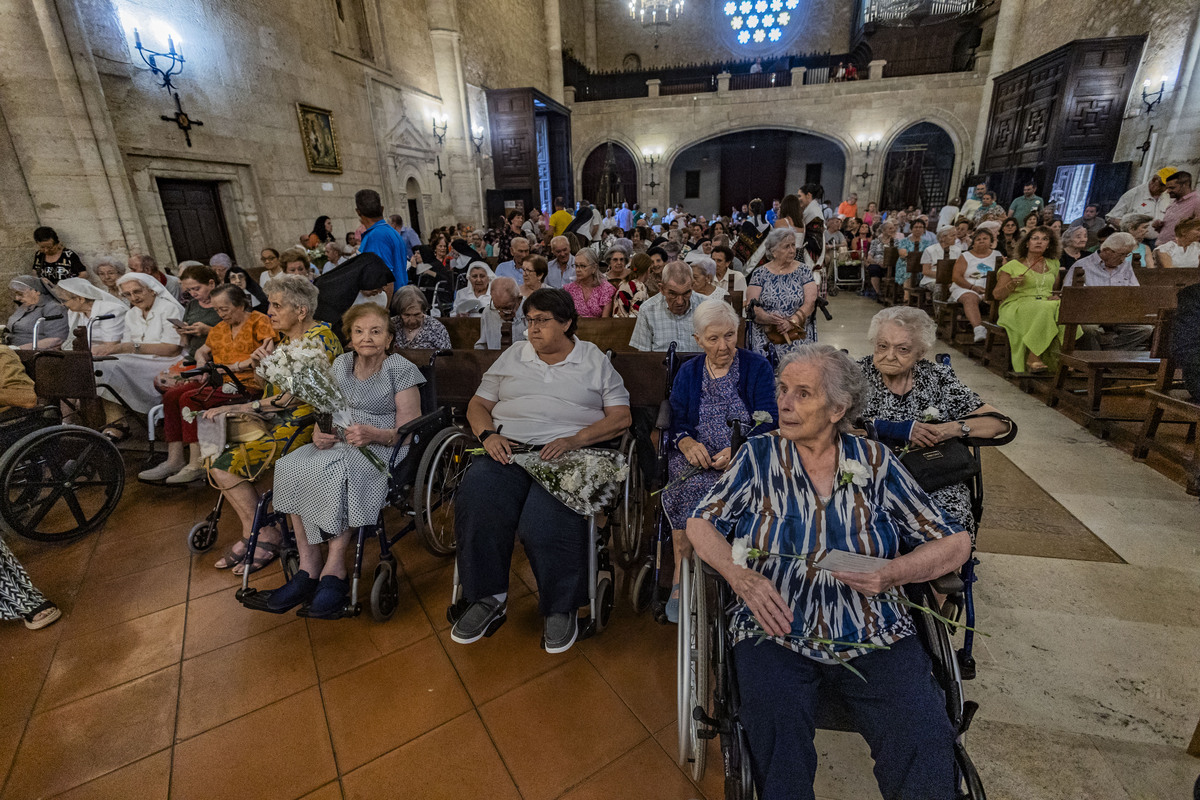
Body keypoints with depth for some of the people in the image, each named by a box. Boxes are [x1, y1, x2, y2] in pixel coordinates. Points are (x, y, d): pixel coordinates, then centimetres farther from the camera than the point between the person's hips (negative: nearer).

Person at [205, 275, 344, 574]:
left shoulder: (319, 339, -17)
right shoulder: (282, 336, 11)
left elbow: (293, 397, -21)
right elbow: (268, 386, 22)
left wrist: (237, 409, -17)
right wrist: (259, 362, 2)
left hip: (302, 423, -9)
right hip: (274, 417, 9)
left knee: (226, 464, -14)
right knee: (215, 453, -3)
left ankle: (267, 536, 2)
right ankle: (251, 534, 6)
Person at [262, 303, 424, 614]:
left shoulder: (402, 369, -3)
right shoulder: (341, 364, 15)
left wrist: (373, 434, -25)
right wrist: (321, 431, -6)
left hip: (384, 448, -6)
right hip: (340, 442, 6)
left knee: (332, 472, -34)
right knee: (290, 466, -22)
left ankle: (334, 570, -21)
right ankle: (308, 566, -17)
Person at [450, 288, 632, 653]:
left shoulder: (594, 360, 14)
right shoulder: (512, 356, 23)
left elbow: (621, 416, 4)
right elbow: (478, 404, 21)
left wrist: (575, 440, -11)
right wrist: (488, 435, -2)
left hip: (567, 453, -3)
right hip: (508, 449, 3)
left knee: (546, 521, -31)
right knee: (475, 501, -28)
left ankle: (561, 608, -8)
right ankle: (489, 598, -9)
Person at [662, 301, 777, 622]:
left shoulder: (758, 367, 8)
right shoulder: (687, 373, 16)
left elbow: (768, 423, -2)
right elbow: (675, 423, 6)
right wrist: (687, 442, -18)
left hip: (745, 459, -1)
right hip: (698, 458, 2)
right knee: (687, 486, -32)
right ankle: (682, 578, -18)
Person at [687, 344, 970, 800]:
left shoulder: (874, 462, 5)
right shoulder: (759, 455, 3)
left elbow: (955, 544, 7)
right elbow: (701, 523, 4)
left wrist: (893, 572, -13)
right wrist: (741, 576, -14)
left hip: (875, 639, 2)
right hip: (776, 633, -1)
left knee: (924, 745, -22)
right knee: (777, 737, -28)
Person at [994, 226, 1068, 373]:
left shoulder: (1053, 264, 20)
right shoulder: (1013, 265, 5)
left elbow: (1054, 289, 32)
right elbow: (996, 295, 3)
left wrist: (1055, 296, 9)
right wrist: (1012, 285, -16)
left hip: (1047, 304, 4)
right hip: (1017, 305, -4)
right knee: (1044, 310, -37)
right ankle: (1033, 359, -32)